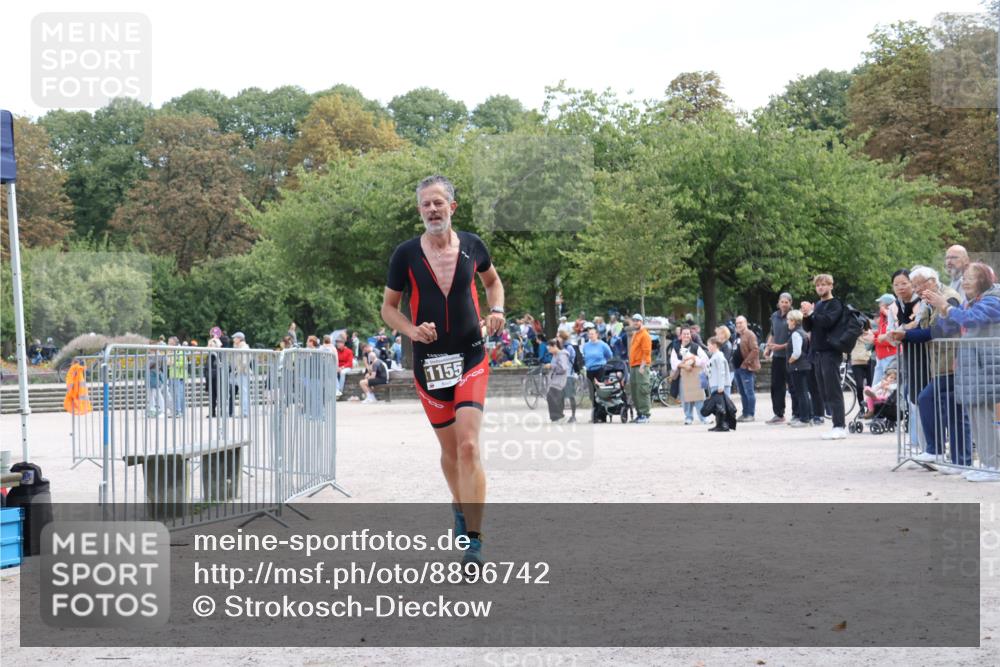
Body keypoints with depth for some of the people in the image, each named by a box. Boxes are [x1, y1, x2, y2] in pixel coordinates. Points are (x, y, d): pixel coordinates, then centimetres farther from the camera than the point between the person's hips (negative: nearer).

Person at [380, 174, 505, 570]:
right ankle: (460, 509, 40)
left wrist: (497, 310, 2)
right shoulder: (406, 254, -3)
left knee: (468, 447, -14)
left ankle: (474, 543, -14)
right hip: (428, 362, 1)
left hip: (471, 358, -1)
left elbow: (492, 280, 21)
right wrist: (413, 330, -13)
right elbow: (388, 306, 6)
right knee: (450, 450, 12)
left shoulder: (471, 245, 1)